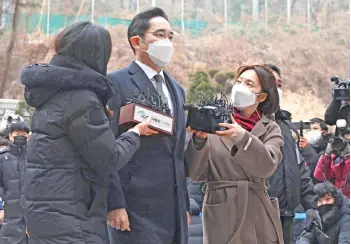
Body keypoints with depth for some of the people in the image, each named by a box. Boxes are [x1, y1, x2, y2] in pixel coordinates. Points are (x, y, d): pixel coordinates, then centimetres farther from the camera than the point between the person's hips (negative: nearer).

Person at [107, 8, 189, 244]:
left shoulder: (176, 89, 19)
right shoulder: (117, 83, -4)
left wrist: (184, 205, 18)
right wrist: (115, 203, -16)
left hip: (174, 209, 7)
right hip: (137, 209, -7)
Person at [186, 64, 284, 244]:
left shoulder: (270, 128, 8)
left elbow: (267, 164, -11)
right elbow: (196, 173, -2)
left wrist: (240, 136, -26)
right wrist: (199, 139, -18)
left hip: (259, 219, 1)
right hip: (222, 217, -1)